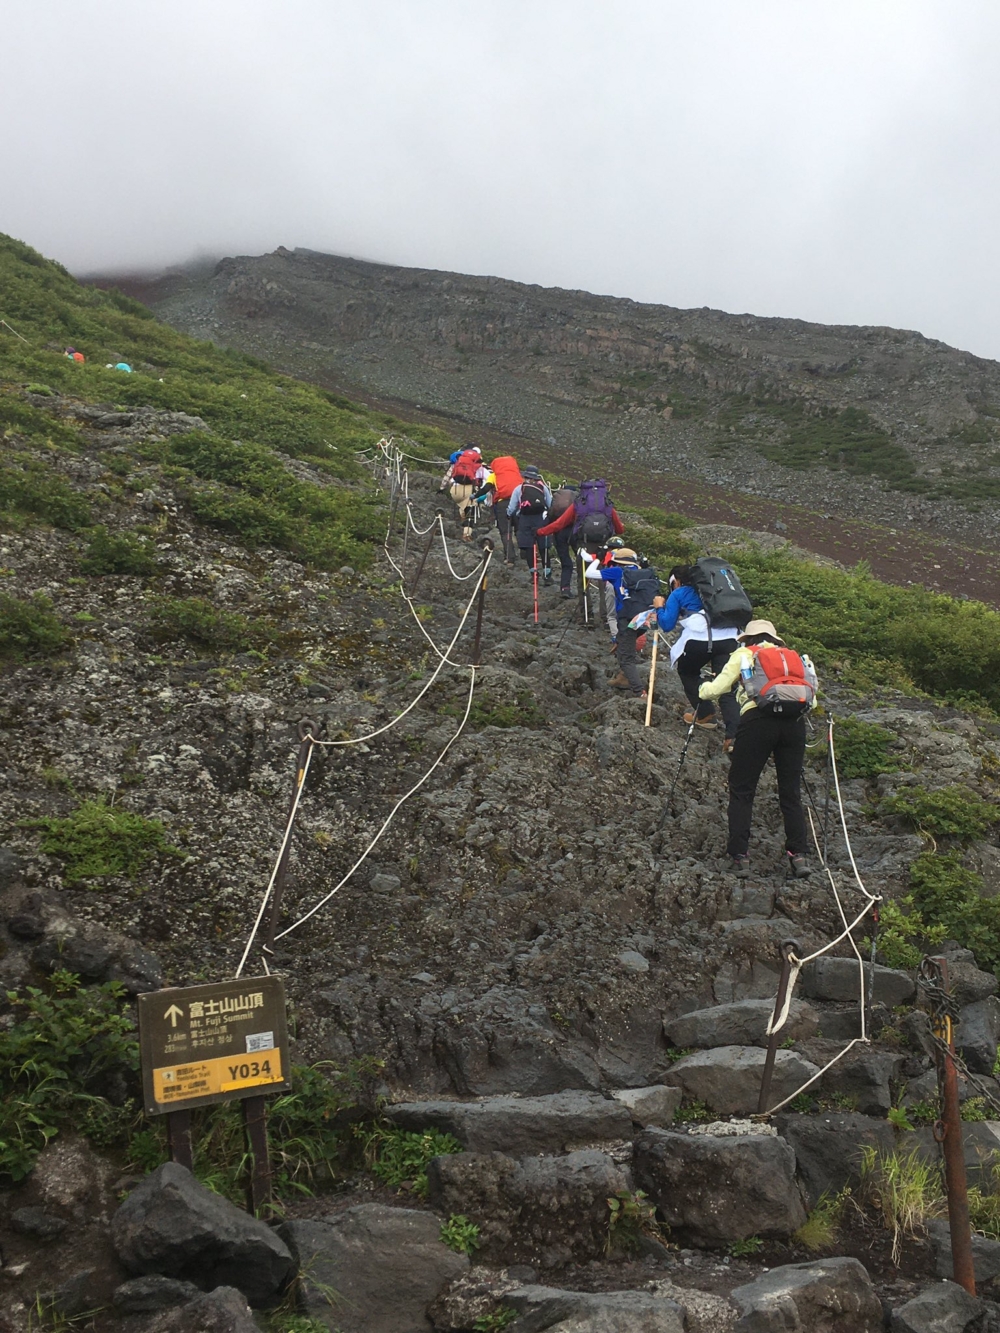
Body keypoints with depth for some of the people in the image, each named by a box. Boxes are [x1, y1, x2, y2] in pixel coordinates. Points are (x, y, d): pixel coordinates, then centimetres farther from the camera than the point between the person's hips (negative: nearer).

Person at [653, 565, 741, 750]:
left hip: (699, 638, -4)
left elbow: (667, 625, 12)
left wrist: (659, 607, 29)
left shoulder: (678, 594, 18)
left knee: (687, 672, 26)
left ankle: (705, 713, 21)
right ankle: (734, 734, -17)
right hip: (728, 637, 4)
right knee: (726, 687, -1)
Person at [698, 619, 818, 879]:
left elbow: (716, 689, 12)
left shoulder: (744, 654, 19)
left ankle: (739, 855, -2)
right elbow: (812, 699, 18)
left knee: (742, 789, 4)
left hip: (759, 719, -3)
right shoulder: (795, 656, 28)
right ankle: (798, 855, 4)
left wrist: (703, 689, 34)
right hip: (795, 722, 3)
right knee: (791, 791, 11)